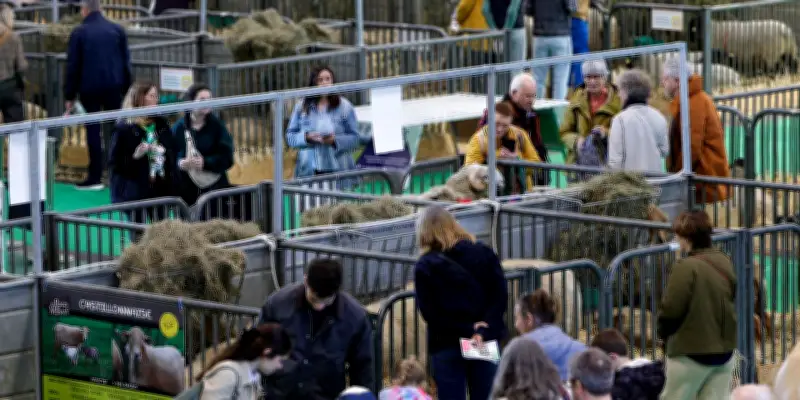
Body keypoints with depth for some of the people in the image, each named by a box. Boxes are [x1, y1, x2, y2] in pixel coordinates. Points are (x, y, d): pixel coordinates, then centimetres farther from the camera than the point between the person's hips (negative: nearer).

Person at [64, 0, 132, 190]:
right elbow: (126, 62, 7)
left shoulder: (79, 33, -5)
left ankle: (95, 177, -1)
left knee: (93, 131, 1)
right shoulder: (117, 30, 4)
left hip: (89, 89, -3)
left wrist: (69, 96, 3)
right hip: (114, 87, 3)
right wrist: (127, 89, 13)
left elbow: (72, 66, -3)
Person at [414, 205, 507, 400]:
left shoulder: (424, 266, -5)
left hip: (445, 345, -3)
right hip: (486, 343, 3)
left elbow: (429, 311, -11)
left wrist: (467, 330, -11)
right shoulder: (484, 253, 2)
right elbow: (500, 296, -4)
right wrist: (482, 332, -11)